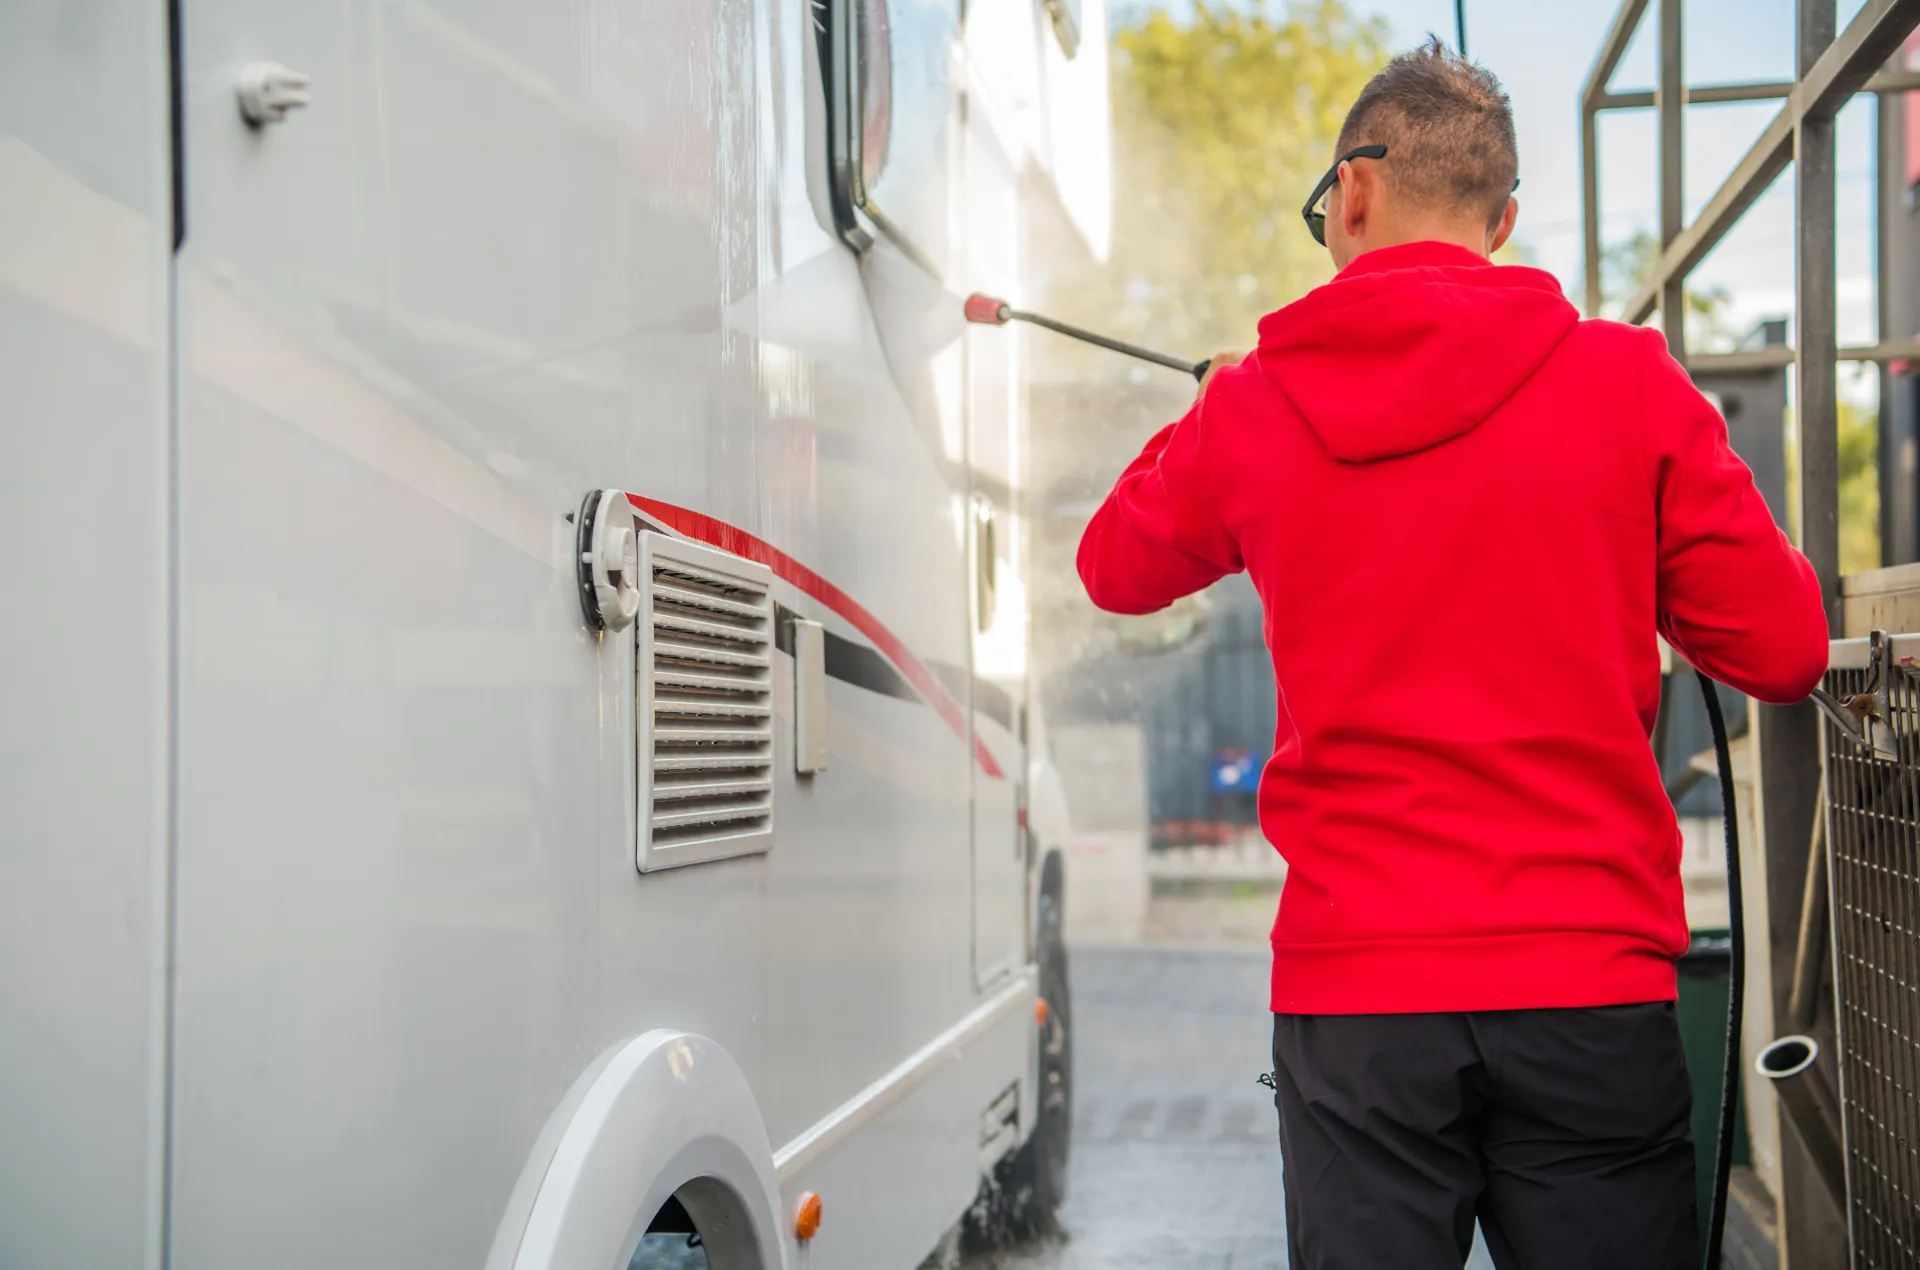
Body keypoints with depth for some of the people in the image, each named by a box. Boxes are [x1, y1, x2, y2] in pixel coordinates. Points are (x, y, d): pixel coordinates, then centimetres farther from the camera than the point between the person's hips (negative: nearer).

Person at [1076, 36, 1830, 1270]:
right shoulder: (1630, 381, -1)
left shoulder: (1256, 403, 2)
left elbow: (1117, 567, 21)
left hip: (1349, 993, 1)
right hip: (1592, 984, 0)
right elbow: (1783, 651, 1)